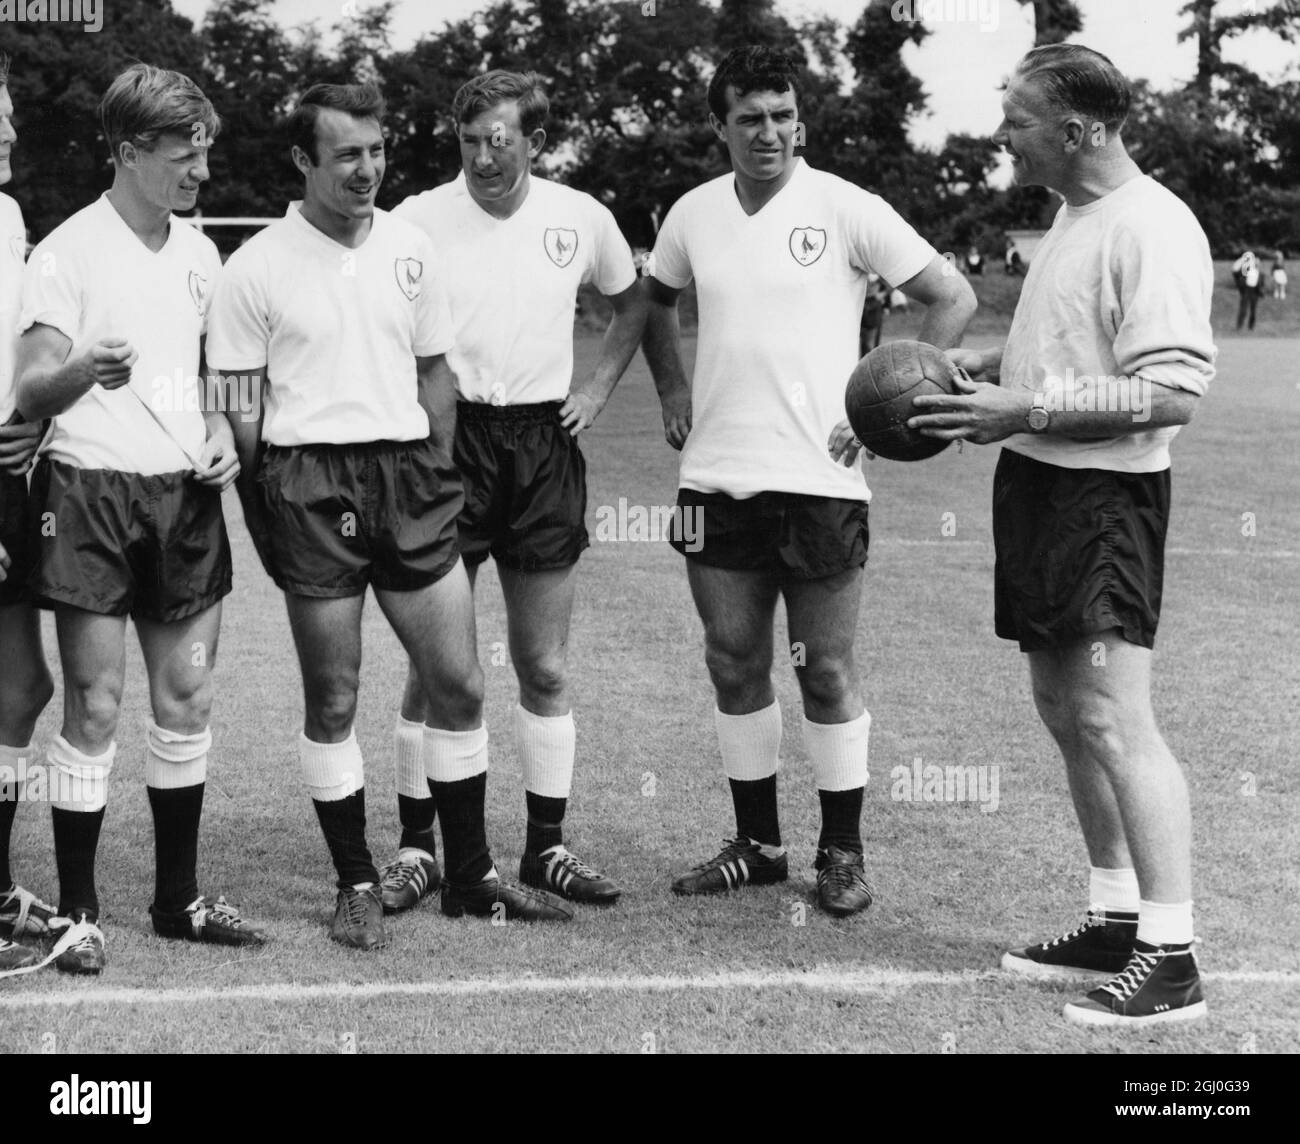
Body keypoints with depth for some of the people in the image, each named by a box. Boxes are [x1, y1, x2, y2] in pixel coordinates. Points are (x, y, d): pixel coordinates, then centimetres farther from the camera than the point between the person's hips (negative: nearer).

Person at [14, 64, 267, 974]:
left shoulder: (199, 252, 11)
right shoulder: (69, 251, -8)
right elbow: (32, 392, -14)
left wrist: (221, 431, 3)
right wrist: (84, 371, -35)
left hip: (184, 493, 6)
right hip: (92, 492, -6)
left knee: (187, 699, 9)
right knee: (95, 706, -3)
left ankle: (179, 897, 20)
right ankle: (77, 911, 7)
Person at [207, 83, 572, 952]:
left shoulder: (410, 248, 8)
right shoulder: (257, 268, -4)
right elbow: (240, 405, -1)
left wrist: (439, 479, 10)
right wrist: (272, 511, -5)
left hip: (408, 474, 4)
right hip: (310, 485, -4)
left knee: (458, 682, 5)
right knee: (332, 701, 3)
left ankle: (470, 874, 18)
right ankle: (358, 887, 16)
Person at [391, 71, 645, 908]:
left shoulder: (581, 218, 3)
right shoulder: (419, 219, -5)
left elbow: (633, 303, 19)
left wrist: (600, 386, 8)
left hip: (544, 441, 2)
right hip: (446, 439, -2)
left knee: (546, 668, 7)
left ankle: (547, 846, 18)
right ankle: (415, 848, 11)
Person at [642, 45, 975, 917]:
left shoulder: (846, 210, -6)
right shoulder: (693, 215, 7)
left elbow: (954, 299, -4)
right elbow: (656, 302, 26)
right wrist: (673, 389, 12)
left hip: (819, 478, -4)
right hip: (716, 477, 4)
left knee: (828, 671, 2)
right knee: (735, 666, 10)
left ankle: (843, 851, 14)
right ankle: (758, 844, 22)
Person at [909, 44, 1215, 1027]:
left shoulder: (1153, 229, -16)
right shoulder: (1074, 216, 15)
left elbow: (1173, 392, -23)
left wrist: (1024, 410, -22)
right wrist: (983, 366, 12)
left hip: (1104, 495, -10)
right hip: (1035, 483, 10)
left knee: (1113, 717, -12)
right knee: (1064, 711, 13)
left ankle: (1171, 958, -7)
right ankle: (1117, 922, 24)